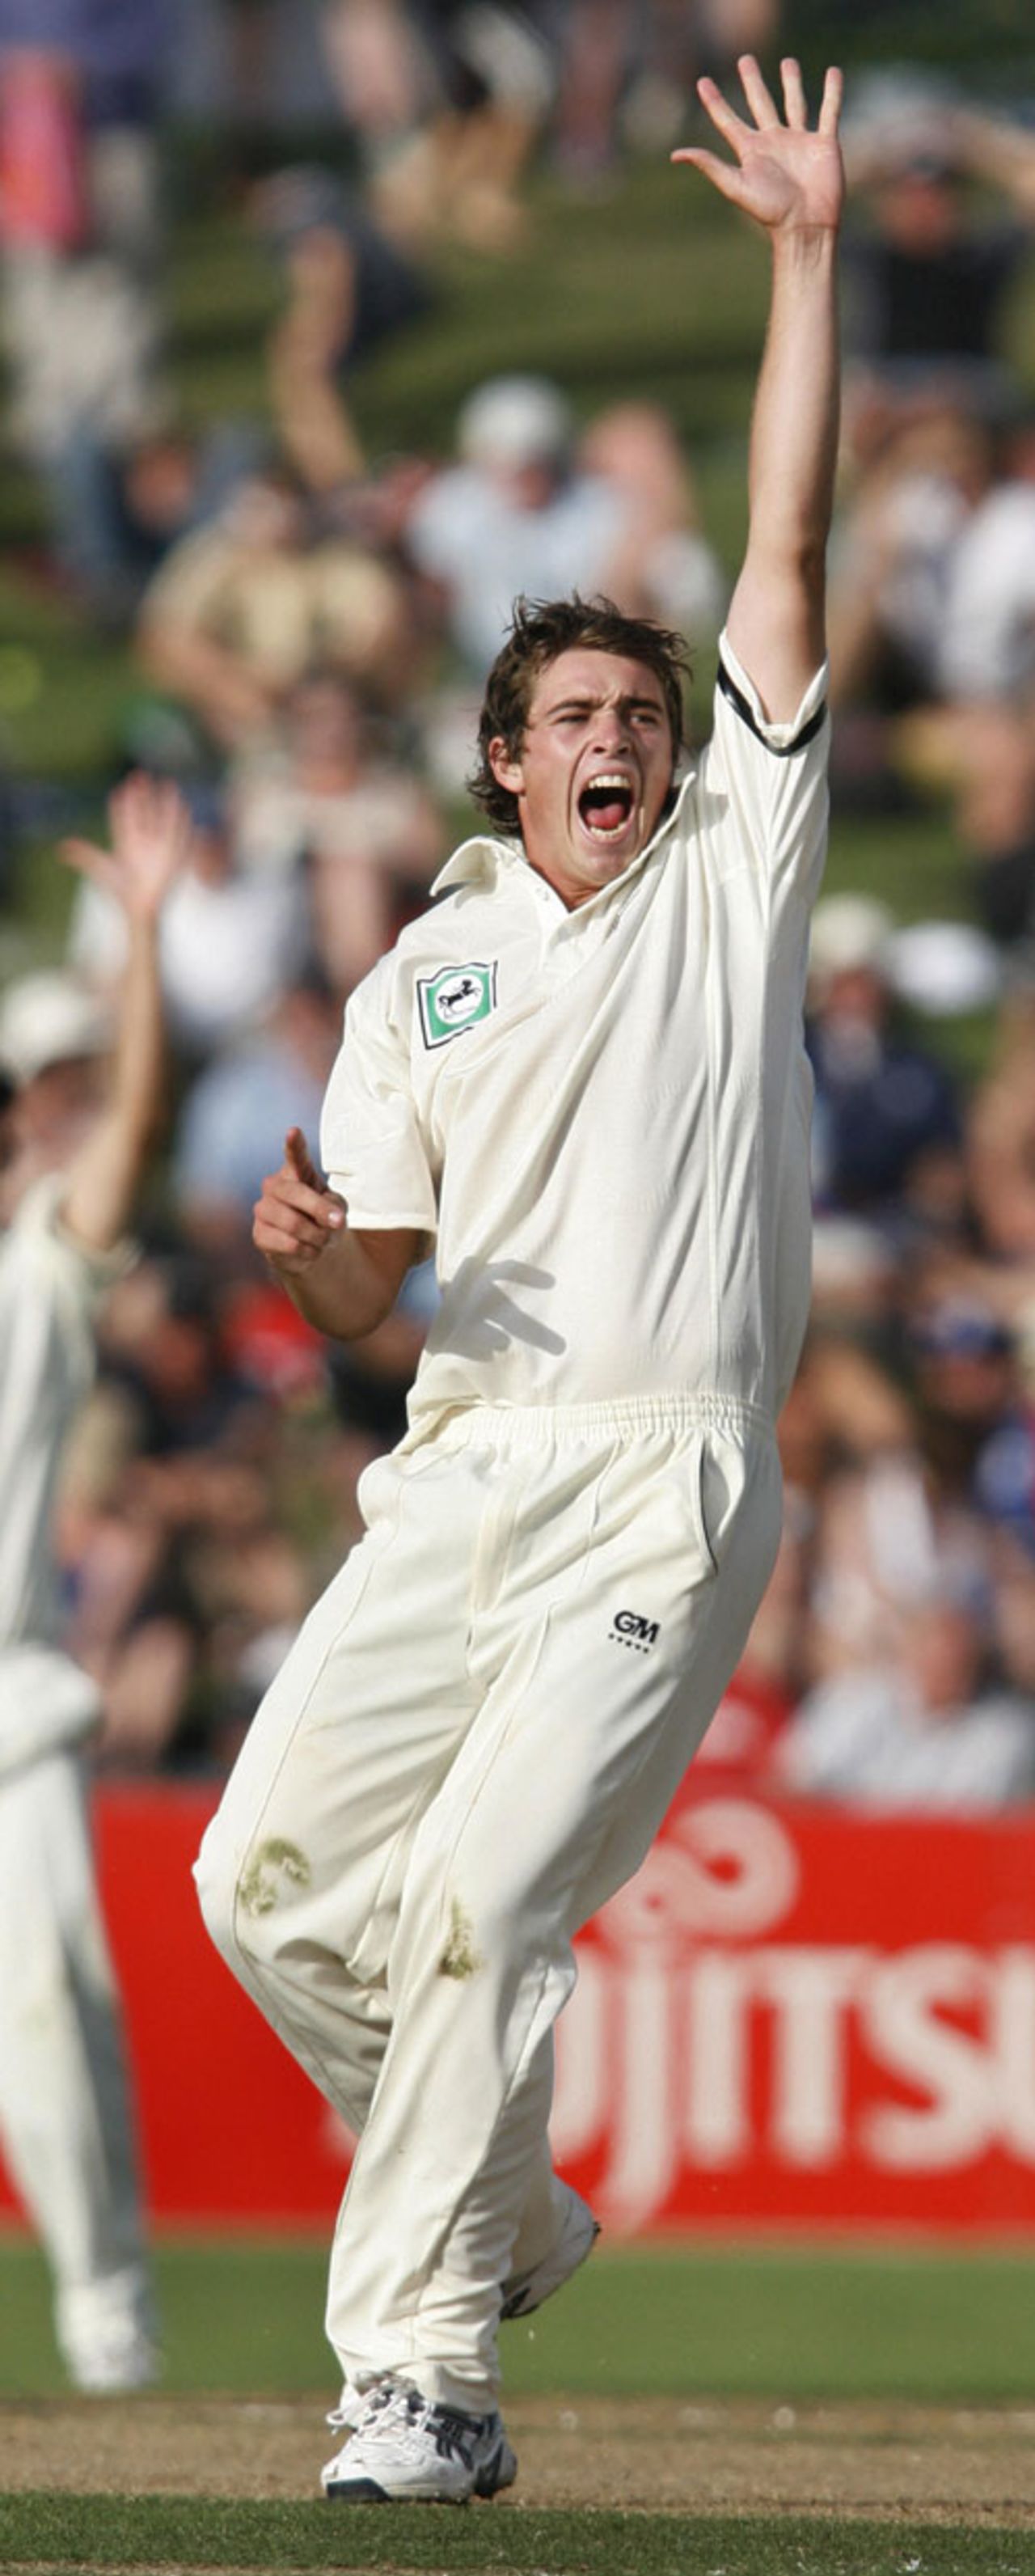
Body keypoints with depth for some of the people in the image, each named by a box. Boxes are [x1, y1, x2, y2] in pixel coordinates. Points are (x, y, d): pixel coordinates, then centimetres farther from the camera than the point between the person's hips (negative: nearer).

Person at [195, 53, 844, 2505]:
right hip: (460, 1470, 5)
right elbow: (360, 1286, 12)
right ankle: (513, 2221, 21)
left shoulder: (732, 872, 9)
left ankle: (420, 2373, -14)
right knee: (272, 1881, 0)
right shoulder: (428, 973, 17)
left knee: (483, 1897, -17)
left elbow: (790, 555, 4)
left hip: (666, 1488, -5)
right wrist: (299, 1242, -13)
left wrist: (807, 253, 1)